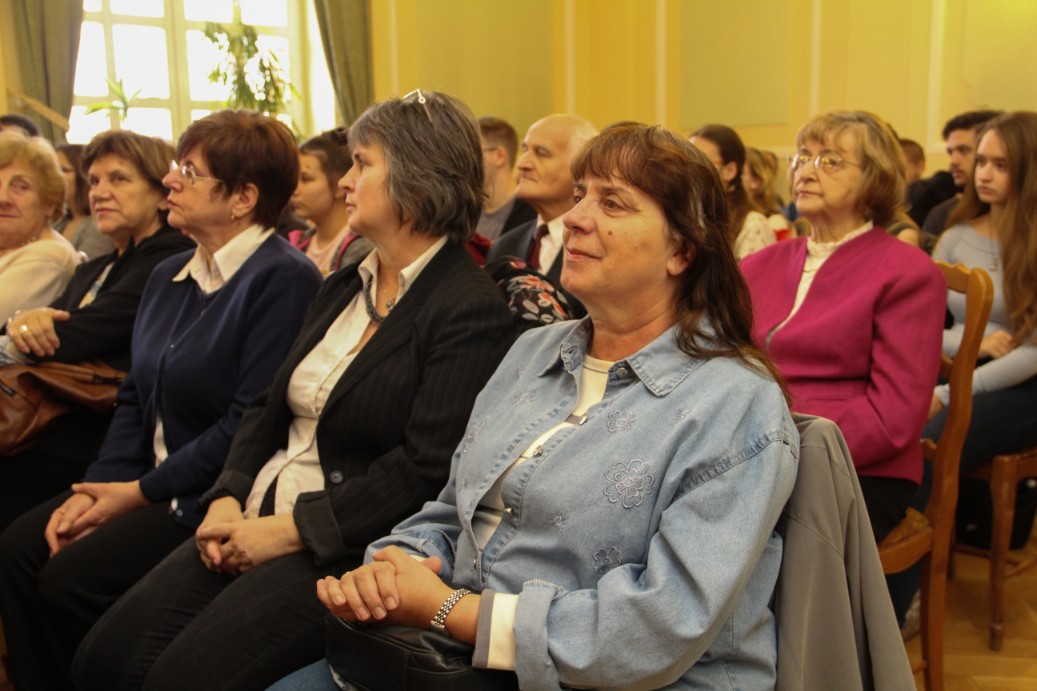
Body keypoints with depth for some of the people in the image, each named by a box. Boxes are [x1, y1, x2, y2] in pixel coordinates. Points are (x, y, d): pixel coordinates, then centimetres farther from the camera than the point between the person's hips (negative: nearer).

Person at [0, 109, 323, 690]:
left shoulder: (285, 281, -16)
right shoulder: (169, 277, 13)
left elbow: (250, 424, -20)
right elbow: (136, 397, 14)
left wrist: (140, 493, -14)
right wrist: (98, 485, -1)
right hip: (145, 482, 8)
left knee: (71, 577, -18)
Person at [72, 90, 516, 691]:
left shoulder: (473, 310, -12)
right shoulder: (343, 289, 16)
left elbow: (427, 469, -19)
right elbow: (271, 408, 16)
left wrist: (289, 530, -17)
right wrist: (229, 498, -1)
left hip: (348, 547, -7)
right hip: (257, 522, 8)